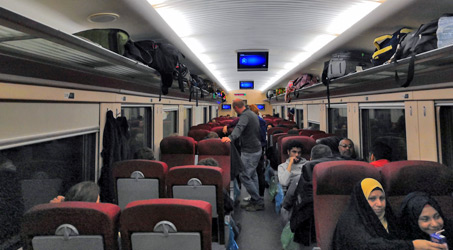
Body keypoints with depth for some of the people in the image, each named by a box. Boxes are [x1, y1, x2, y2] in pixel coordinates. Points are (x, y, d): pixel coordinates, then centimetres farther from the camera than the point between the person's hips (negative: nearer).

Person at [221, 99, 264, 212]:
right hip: (257, 148, 10)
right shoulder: (253, 114, 14)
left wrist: (230, 137, -54)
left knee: (244, 176, -7)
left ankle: (258, 202, -1)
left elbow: (239, 127, -38)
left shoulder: (245, 116, -17)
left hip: (249, 151, -10)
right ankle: (254, 200, 23)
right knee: (252, 175, 16)